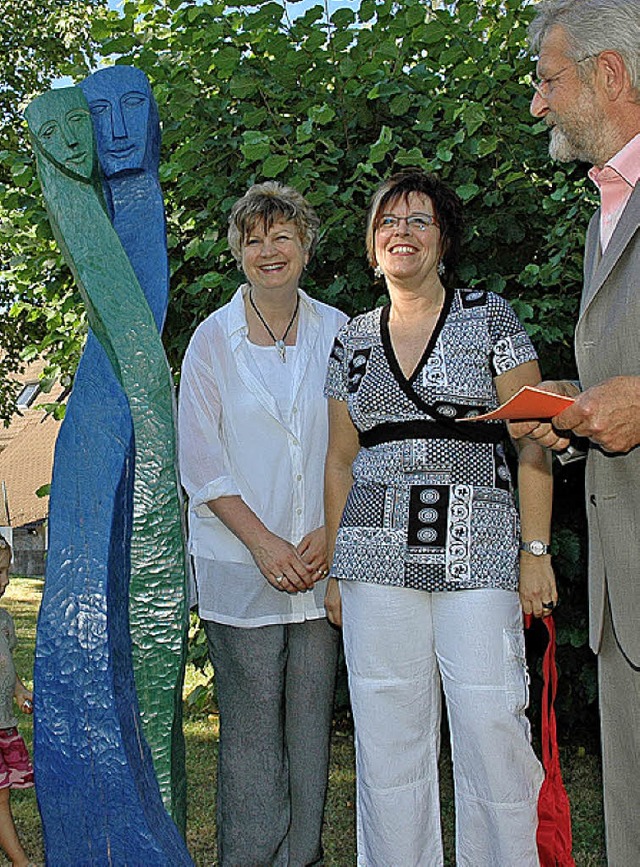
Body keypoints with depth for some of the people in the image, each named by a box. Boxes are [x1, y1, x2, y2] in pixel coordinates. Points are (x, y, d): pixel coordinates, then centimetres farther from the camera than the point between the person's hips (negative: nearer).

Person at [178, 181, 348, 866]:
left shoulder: (336, 332, 6)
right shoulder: (214, 338, 1)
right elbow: (199, 461, -2)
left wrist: (330, 532, -5)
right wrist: (263, 543, -10)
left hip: (320, 560, 2)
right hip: (240, 560, -2)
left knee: (311, 720, 8)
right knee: (251, 727, 1)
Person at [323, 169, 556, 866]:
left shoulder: (488, 317, 5)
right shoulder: (352, 339, 14)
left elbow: (532, 441, 0)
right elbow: (340, 461, 15)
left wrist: (536, 550, -7)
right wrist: (334, 569, 10)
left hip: (477, 554, -2)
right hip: (376, 559, 3)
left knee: (491, 734, -3)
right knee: (388, 741, 6)